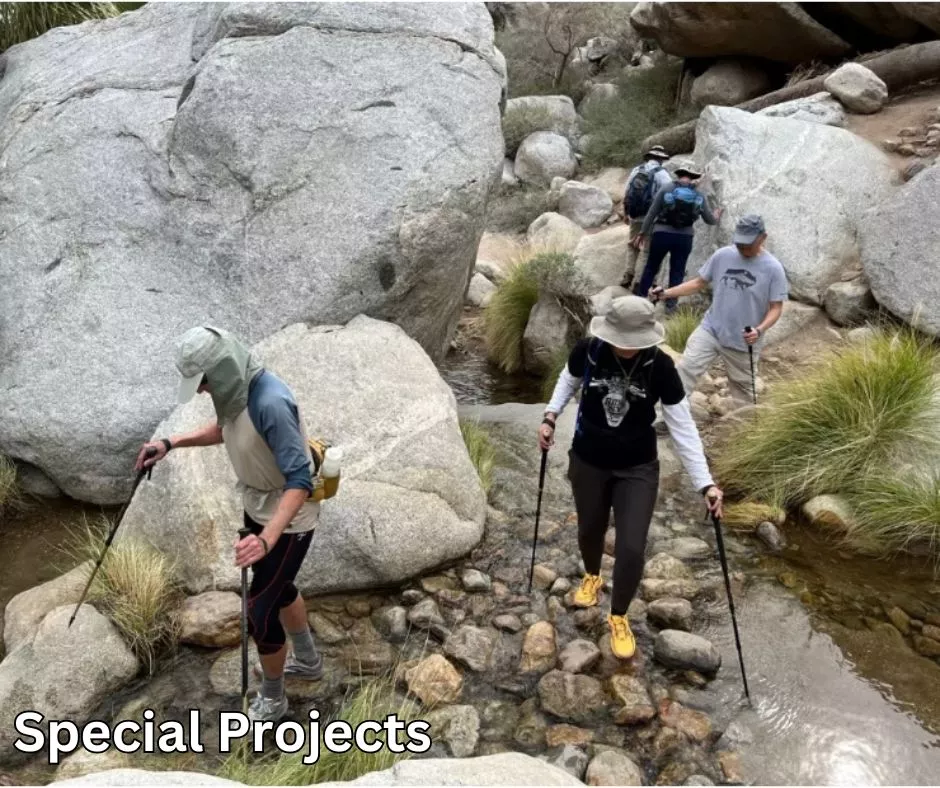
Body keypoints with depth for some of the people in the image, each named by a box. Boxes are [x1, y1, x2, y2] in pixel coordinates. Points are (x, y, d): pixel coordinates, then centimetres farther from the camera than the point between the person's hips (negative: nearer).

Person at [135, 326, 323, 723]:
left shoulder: (271, 403, -35)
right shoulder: (234, 389, -7)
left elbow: (299, 481, -35)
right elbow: (224, 428, 16)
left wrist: (266, 538, -46)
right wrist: (172, 443, 4)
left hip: (288, 519, -9)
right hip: (257, 507, 9)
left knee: (260, 610, 2)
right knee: (278, 587, 26)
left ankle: (272, 700, 27)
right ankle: (308, 661, 50)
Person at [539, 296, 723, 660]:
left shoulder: (660, 366, -21)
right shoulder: (587, 351, -19)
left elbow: (683, 428, -16)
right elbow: (568, 381, 6)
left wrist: (705, 483, -18)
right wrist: (550, 416, -8)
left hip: (638, 468, -1)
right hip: (588, 461, 1)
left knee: (631, 548, -4)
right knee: (589, 530, 20)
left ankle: (619, 617, 24)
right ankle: (591, 576, 56)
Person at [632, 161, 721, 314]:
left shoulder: (666, 190, -2)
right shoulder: (699, 196, 4)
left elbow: (652, 214, -1)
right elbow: (710, 220, 13)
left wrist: (642, 233, 7)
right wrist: (717, 216, 37)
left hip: (662, 234, -1)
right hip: (684, 238, 1)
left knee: (651, 267, 15)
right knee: (677, 271, 12)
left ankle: (640, 297, 22)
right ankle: (670, 304, 13)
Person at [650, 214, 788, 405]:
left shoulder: (773, 268, -11)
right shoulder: (722, 255, -4)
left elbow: (776, 308, -9)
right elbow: (699, 282, 3)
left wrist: (760, 330, -28)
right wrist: (666, 293, -9)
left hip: (744, 341, -2)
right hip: (710, 330, 2)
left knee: (743, 388, 15)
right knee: (686, 369, -11)